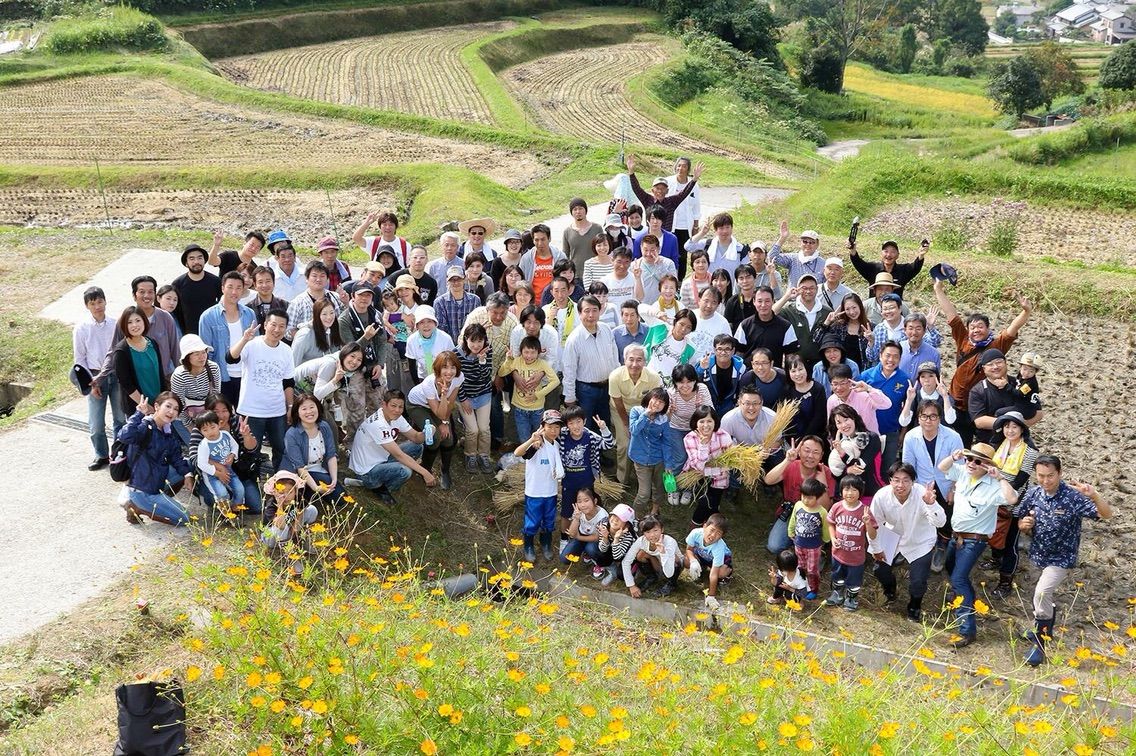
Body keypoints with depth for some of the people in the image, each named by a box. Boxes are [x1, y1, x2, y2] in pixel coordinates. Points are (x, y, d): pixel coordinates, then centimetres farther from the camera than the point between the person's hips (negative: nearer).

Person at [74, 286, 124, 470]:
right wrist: (91, 383, -5)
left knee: (120, 419, 10)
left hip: (116, 375, 1)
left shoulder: (115, 325, -3)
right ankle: (101, 456, 20)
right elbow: (79, 359, 0)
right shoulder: (82, 328, -4)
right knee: (96, 424, 2)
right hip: (95, 377, -1)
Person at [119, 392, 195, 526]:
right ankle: (136, 507, -1)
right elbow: (125, 436, -44)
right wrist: (139, 414, -37)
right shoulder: (146, 427, -22)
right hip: (142, 490, -9)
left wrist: (187, 473, -9)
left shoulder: (168, 430, 3)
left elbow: (175, 457, 5)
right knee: (184, 519, -6)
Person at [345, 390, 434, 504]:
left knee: (416, 447, 5)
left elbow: (415, 437, 4)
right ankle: (381, 489, -1)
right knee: (405, 471, -32)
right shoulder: (377, 424, -30)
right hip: (367, 471, -10)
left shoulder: (395, 416, -3)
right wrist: (425, 473, -31)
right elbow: (398, 455, -30)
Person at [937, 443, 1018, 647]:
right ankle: (968, 602, 53)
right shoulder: (963, 473, -3)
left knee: (958, 579, -17)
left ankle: (968, 630, -16)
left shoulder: (993, 486, -23)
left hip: (975, 540, -8)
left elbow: (1012, 499, -39)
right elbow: (942, 468, 12)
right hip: (956, 535, 8)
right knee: (952, 570, 27)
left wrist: (1000, 478, -35)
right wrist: (954, 458, -7)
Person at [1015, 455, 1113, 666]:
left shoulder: (1073, 496, -23)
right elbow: (1022, 523, 7)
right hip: (1039, 555, 5)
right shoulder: (1033, 494, -9)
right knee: (1047, 596, 25)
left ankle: (1039, 643, -7)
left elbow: (1106, 515, -31)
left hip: (1061, 558, -5)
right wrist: (1024, 525, -18)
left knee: (1042, 593, -22)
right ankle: (1045, 630, 51)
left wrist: (1094, 495, -50)